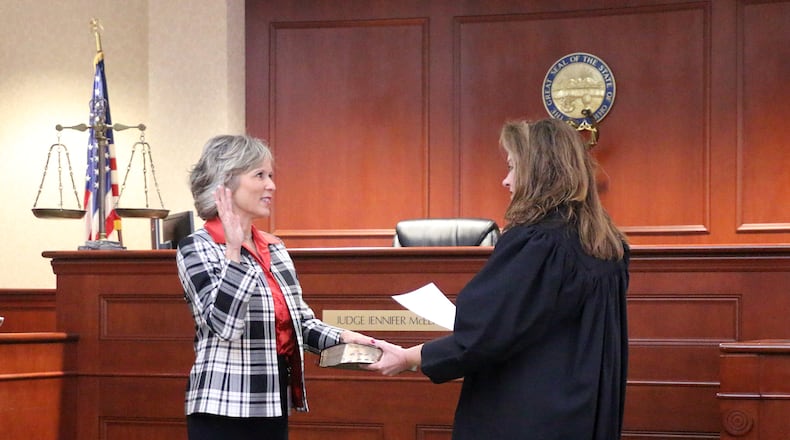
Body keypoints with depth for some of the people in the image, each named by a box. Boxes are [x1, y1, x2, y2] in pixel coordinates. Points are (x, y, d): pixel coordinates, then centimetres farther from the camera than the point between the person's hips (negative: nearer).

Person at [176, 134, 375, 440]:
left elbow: (298, 320, 18)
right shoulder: (196, 248, -8)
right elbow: (223, 323, -20)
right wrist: (234, 249, -23)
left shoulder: (274, 248, 12)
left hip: (272, 407, 7)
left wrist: (340, 337, 0)